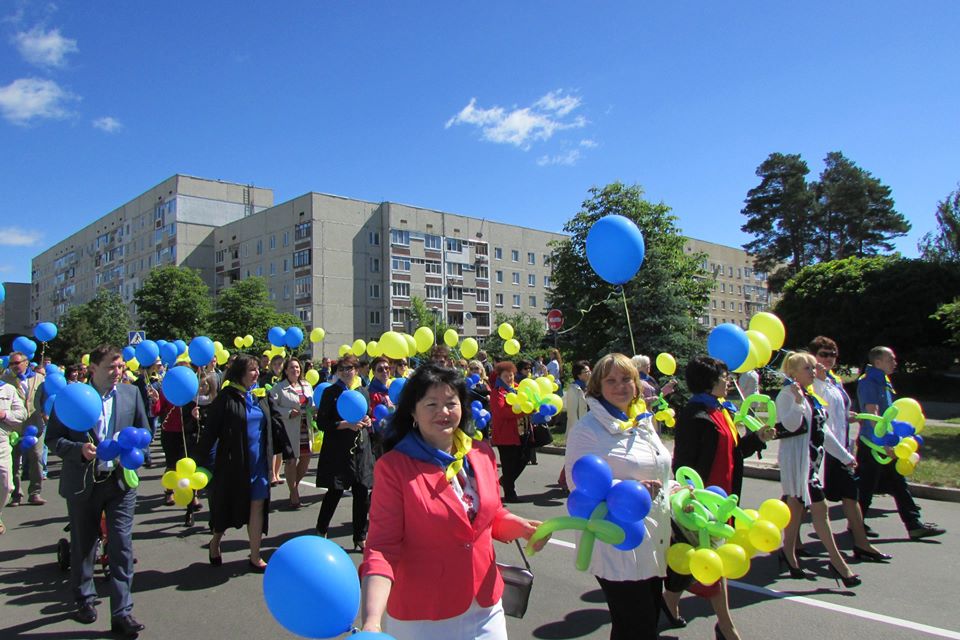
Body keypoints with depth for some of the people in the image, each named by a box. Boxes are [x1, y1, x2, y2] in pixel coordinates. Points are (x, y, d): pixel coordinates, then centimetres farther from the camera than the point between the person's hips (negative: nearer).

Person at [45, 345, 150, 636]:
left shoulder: (131, 393, 2)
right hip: (82, 483, 0)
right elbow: (53, 439, -4)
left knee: (122, 546, -2)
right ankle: (85, 599, 39)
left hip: (120, 481, 1)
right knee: (83, 545, 17)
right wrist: (79, 449, -21)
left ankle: (122, 612, 5)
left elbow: (144, 431, 10)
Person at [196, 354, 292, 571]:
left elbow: (276, 423, 8)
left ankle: (255, 557, 13)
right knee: (228, 505, 12)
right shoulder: (226, 397, -10)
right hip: (233, 462, -4)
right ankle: (215, 542, 39)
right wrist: (201, 461, -12)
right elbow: (210, 430, -11)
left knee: (257, 507, 4)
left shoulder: (262, 395, 4)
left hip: (258, 462, 4)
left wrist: (287, 451, 7)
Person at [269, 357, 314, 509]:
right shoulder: (279, 387, -6)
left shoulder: (307, 386, 13)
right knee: (291, 460, 0)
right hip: (289, 429, -5)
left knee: (306, 457, 9)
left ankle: (295, 483, 34)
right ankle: (294, 494, 14)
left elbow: (312, 404, 19)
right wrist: (288, 413, -19)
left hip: (305, 428, 6)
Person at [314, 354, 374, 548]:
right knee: (335, 492, 0)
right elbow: (321, 423, -7)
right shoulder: (330, 392, -1)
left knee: (362, 495, 4)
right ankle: (321, 531, 23)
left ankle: (360, 538, 17)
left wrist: (368, 422, 0)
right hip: (338, 450, -4)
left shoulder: (362, 392, 14)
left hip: (361, 450, 4)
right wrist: (347, 424, -17)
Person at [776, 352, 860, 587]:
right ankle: (837, 562, 0)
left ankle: (788, 553, 22)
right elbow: (789, 425, -23)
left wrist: (845, 456, 19)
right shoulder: (787, 394, -12)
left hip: (813, 458, 9)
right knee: (819, 507, -7)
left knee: (797, 505, 13)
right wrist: (798, 400, -34)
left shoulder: (811, 397, 16)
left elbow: (823, 430, 19)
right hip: (797, 459, -9)